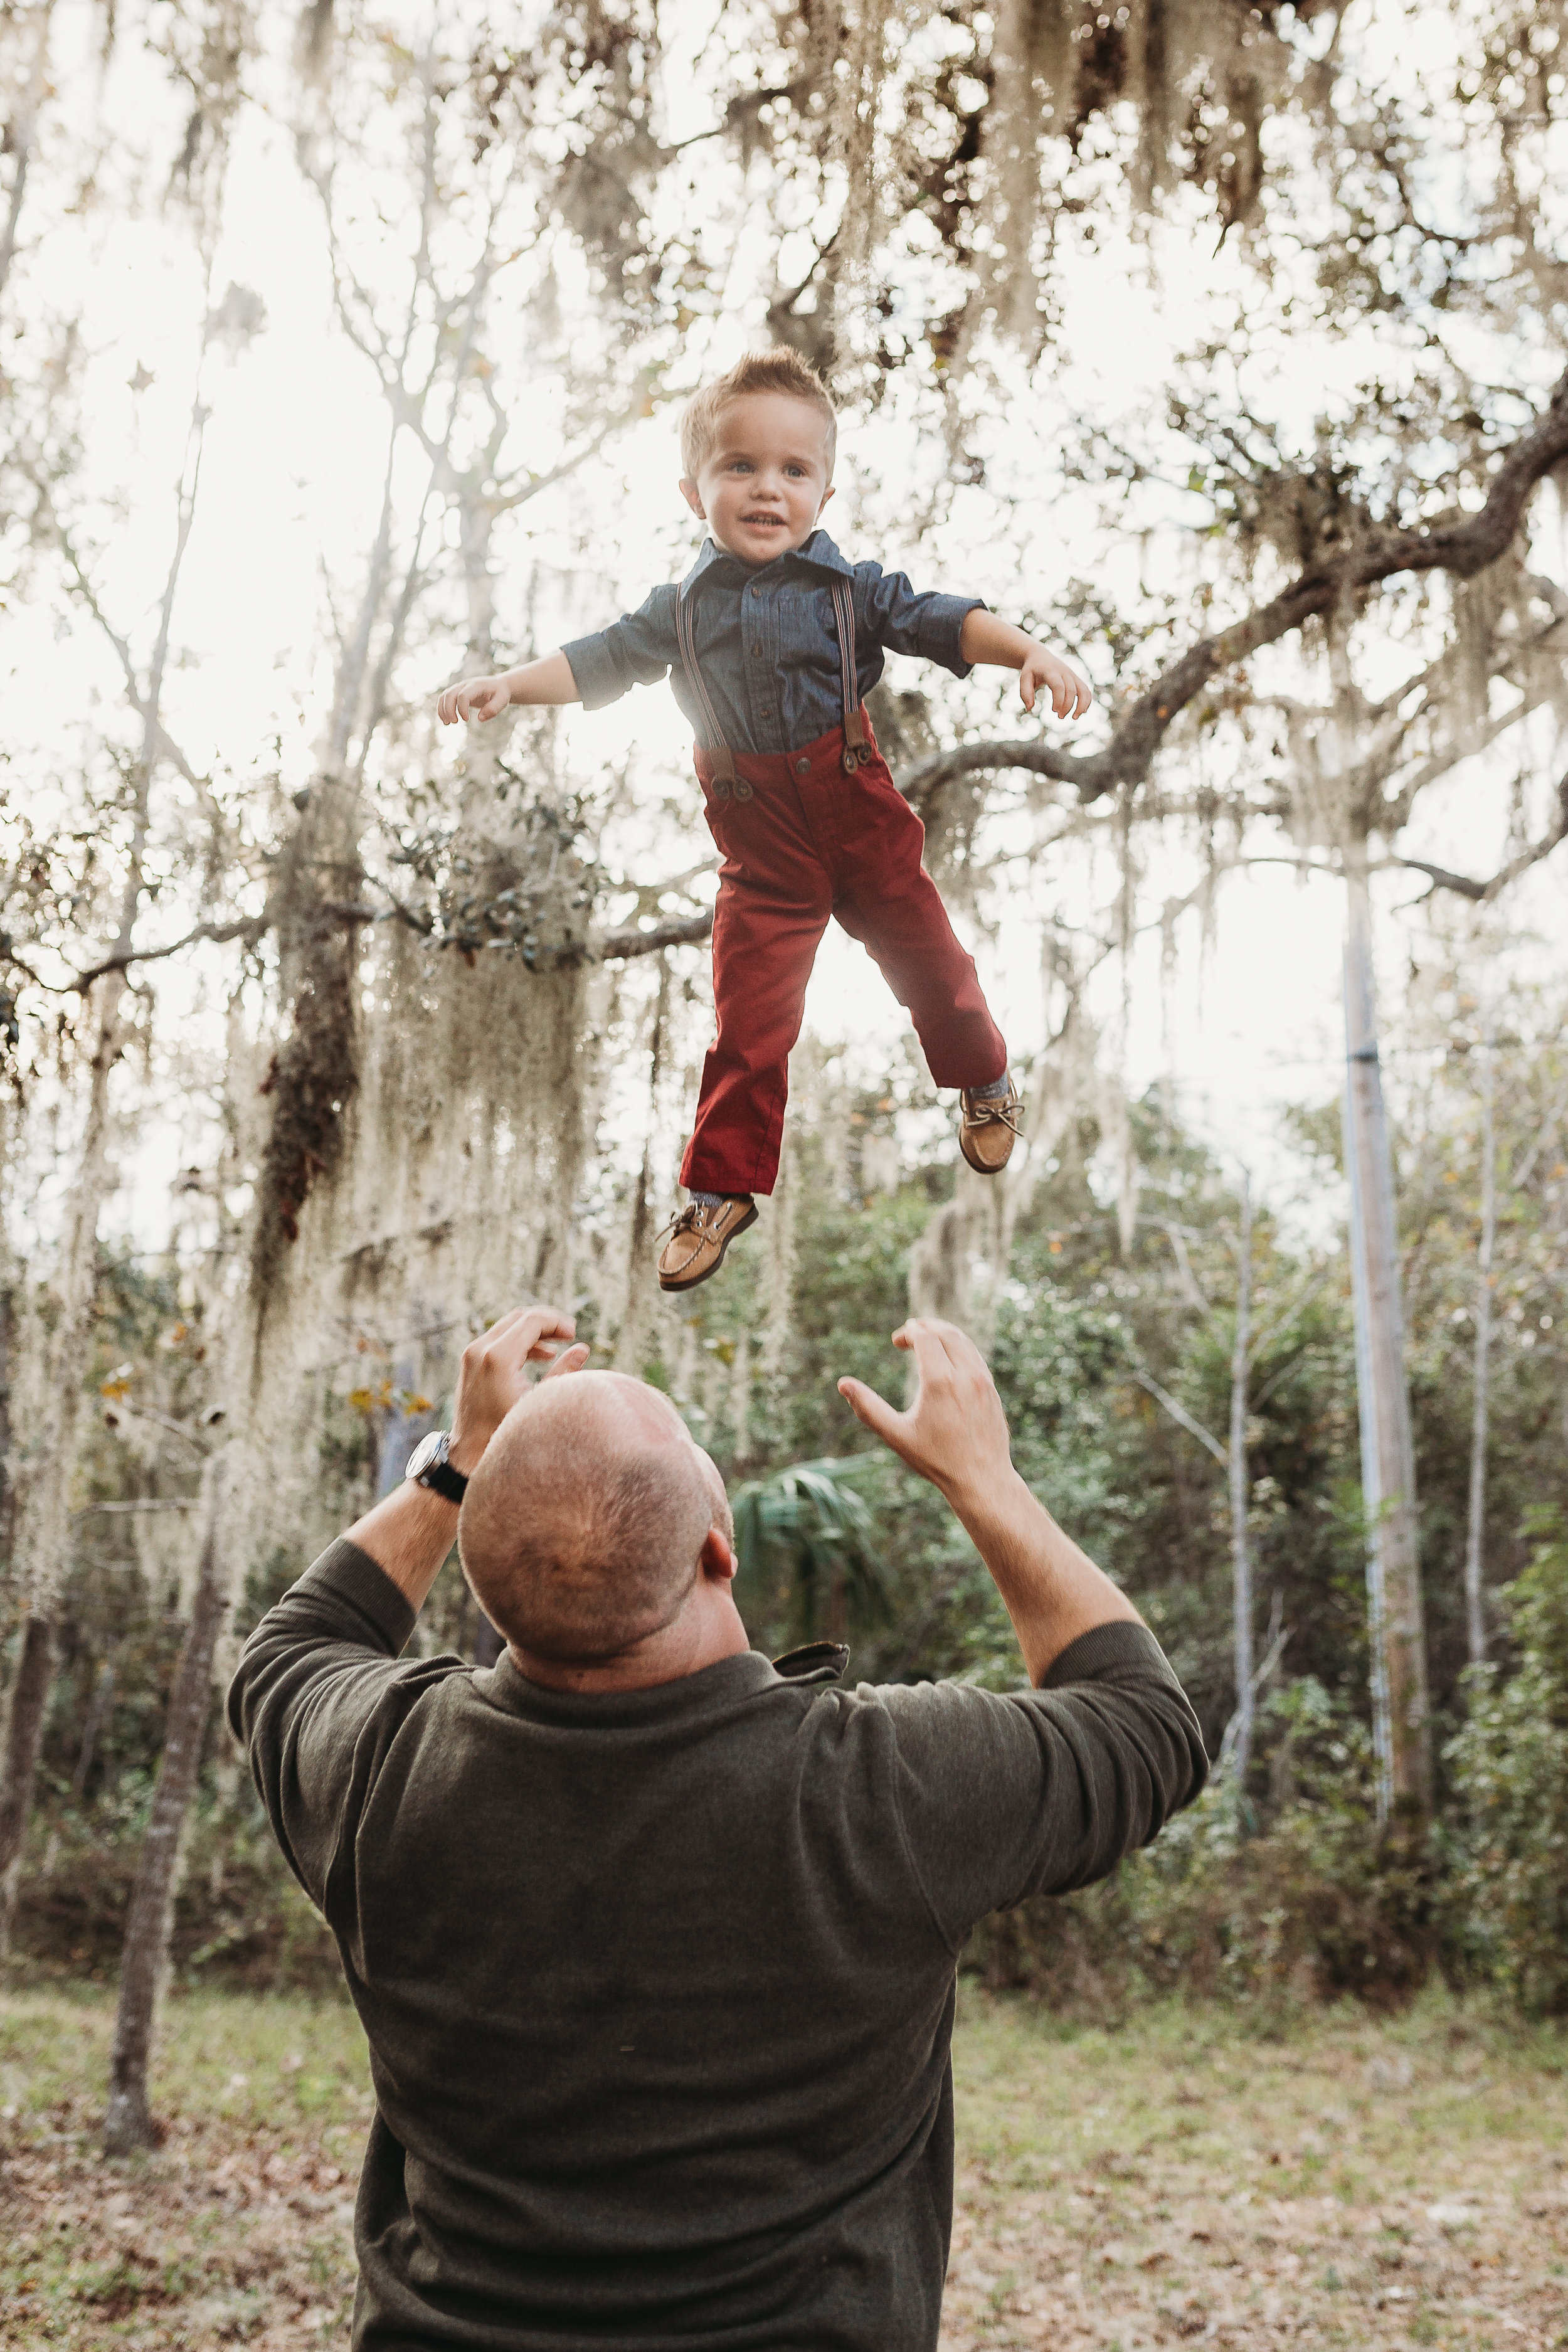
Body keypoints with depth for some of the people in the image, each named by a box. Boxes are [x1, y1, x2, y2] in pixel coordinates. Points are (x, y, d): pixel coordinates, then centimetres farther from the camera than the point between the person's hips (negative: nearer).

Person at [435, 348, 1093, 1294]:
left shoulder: (849, 588, -5)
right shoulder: (687, 608, 0)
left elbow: (942, 620, -11)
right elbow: (602, 659, 4)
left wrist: (1032, 652, -27)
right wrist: (508, 683, -8)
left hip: (859, 809, 0)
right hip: (761, 839, 1)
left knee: (926, 958, 14)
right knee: (750, 1012, 2)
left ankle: (986, 1081, 44)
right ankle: (724, 1187, 13)